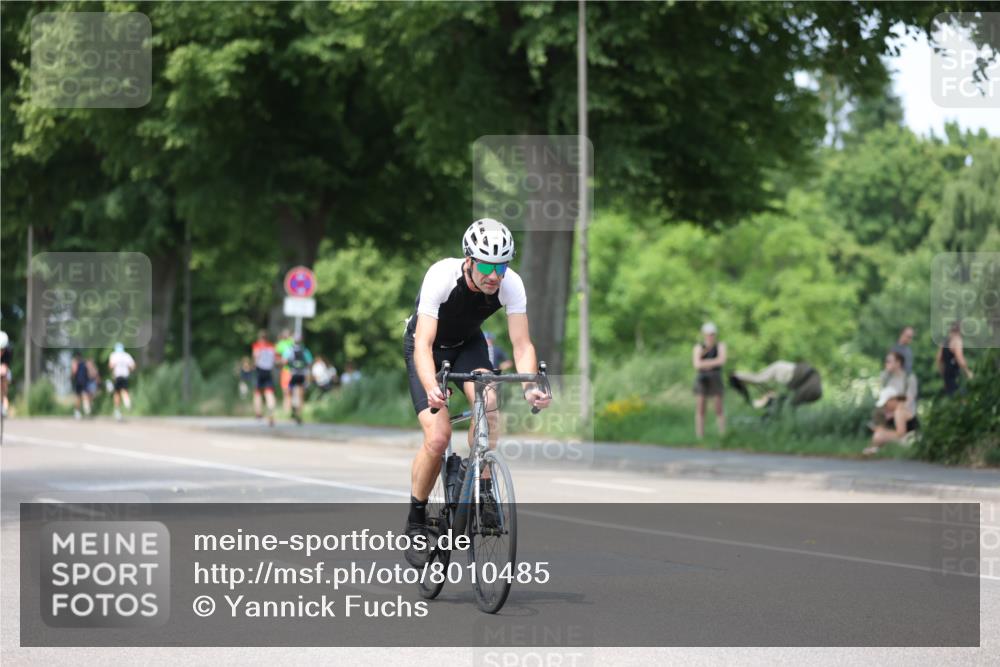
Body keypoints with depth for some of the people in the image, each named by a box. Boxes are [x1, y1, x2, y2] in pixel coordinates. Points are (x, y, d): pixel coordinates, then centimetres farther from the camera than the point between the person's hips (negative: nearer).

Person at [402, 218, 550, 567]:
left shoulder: (511, 284, -26)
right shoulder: (441, 276, -35)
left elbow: (522, 344, -25)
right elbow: (423, 344, -40)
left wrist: (529, 385, -43)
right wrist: (432, 388, -57)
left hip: (468, 345, 3)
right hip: (427, 346, -3)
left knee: (487, 401, -29)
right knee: (438, 436, -19)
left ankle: (483, 494, -16)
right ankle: (416, 522, 1)